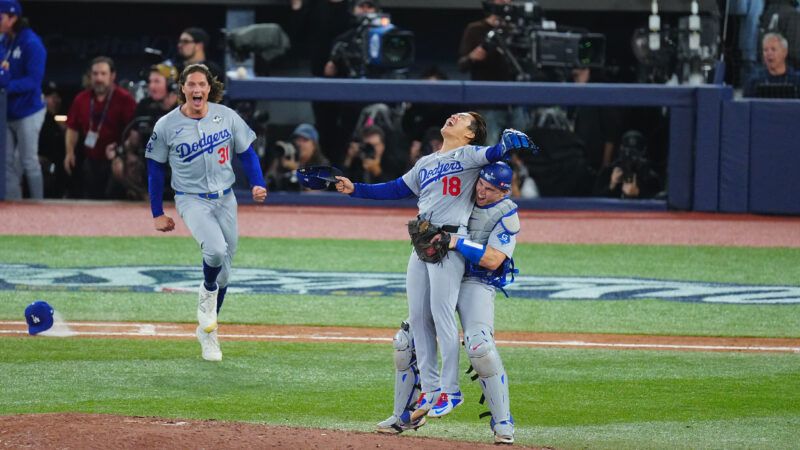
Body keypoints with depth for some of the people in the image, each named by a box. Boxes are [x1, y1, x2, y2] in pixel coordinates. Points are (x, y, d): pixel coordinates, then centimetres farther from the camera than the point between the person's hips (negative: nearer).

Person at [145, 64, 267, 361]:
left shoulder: (226, 117, -3)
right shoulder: (166, 126, -8)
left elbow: (246, 153, 7)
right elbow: (155, 168, 3)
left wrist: (258, 184, -10)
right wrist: (157, 214, 4)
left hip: (225, 199, 3)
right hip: (192, 200, -3)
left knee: (223, 271, 9)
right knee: (215, 250, -30)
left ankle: (207, 331, 27)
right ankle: (207, 292, 2)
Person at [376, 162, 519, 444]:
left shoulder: (507, 215, -9)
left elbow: (492, 260, -19)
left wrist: (458, 243, -27)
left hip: (478, 283, -6)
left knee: (479, 344, -27)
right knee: (407, 340, -1)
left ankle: (502, 422, -18)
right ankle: (402, 416, 14)